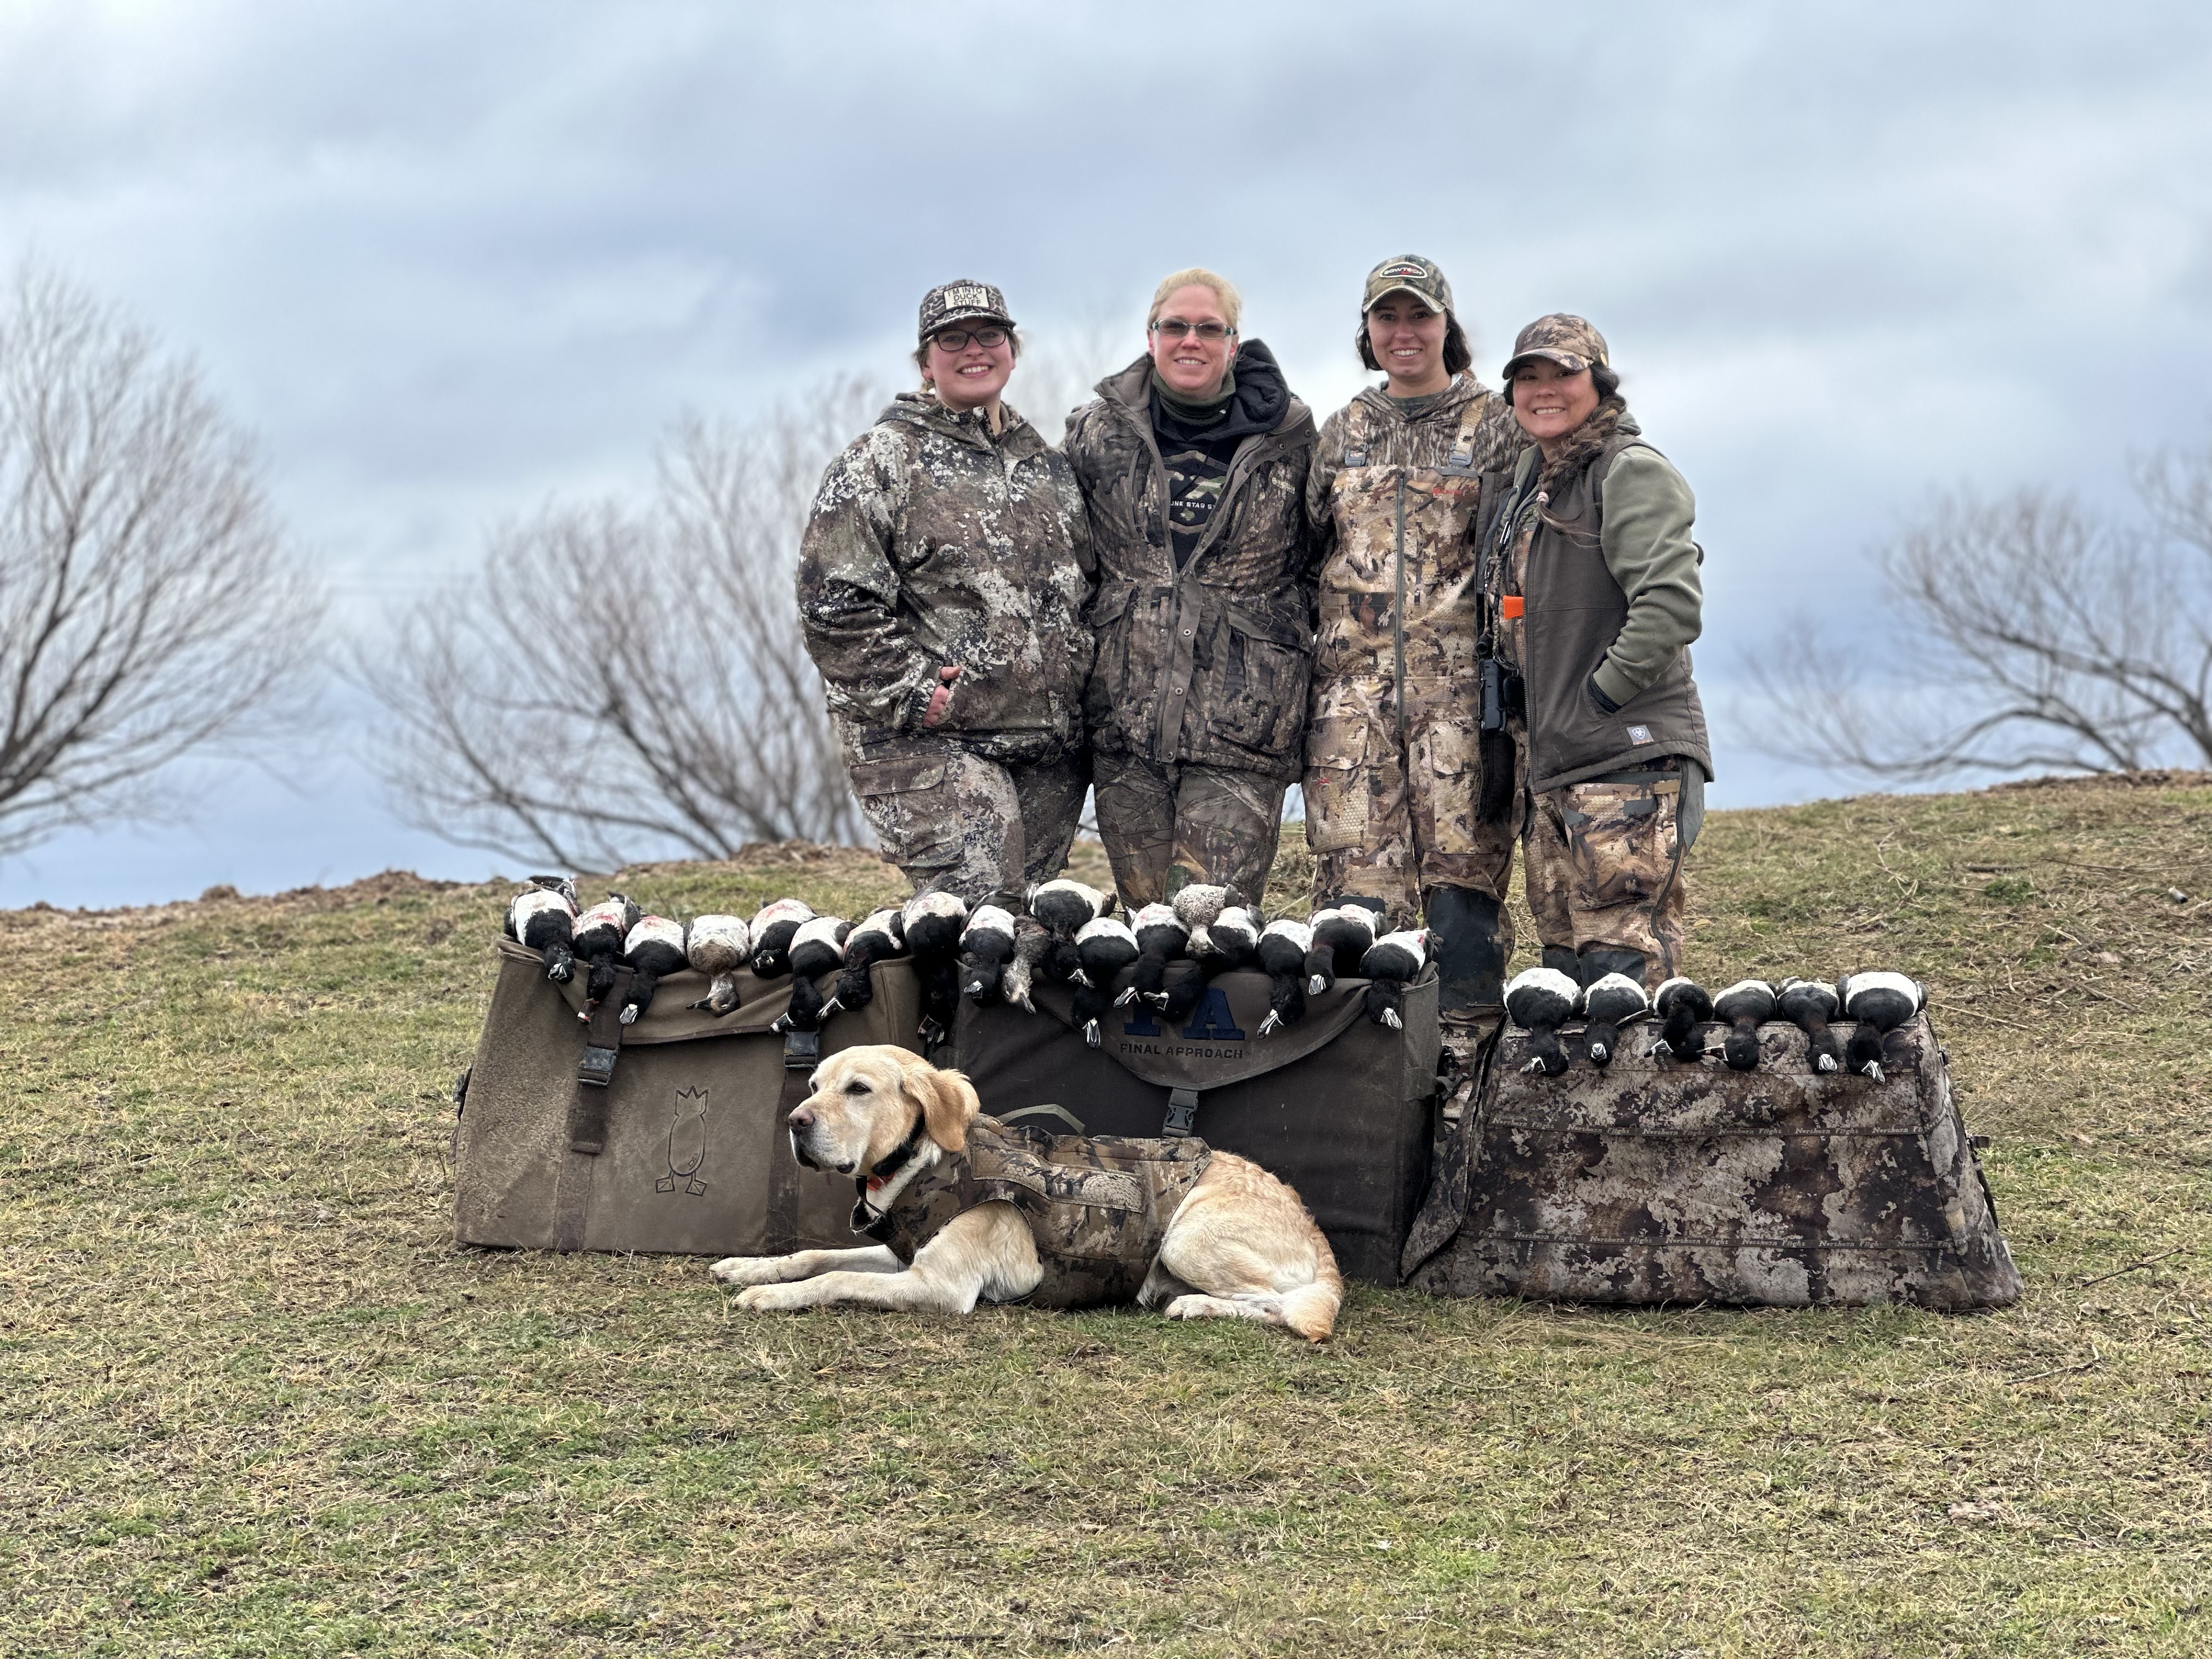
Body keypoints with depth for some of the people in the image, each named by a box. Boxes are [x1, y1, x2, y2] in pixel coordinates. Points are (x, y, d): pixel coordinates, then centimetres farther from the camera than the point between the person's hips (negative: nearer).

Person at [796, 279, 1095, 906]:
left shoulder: (1047, 465, 18)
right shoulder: (881, 461, -2)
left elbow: (1086, 586, 27)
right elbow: (834, 603, -9)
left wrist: (1076, 675, 12)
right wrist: (911, 691, -14)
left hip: (1050, 746, 6)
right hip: (934, 744, -6)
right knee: (977, 911, -18)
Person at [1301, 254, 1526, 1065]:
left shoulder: (1493, 426, 7)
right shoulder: (1343, 432, 17)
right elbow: (1309, 546, 21)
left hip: (1458, 681, -3)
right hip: (1353, 684, 3)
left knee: (1463, 869, -6)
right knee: (1356, 873, -2)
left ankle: (1467, 1051, -1)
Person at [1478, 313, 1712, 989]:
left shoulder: (1632, 472, -9)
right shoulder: (1532, 476, 19)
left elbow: (1673, 605, -22)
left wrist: (1601, 695, -16)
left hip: (1628, 759, -9)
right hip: (1548, 765, 10)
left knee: (1621, 964, -13)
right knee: (1565, 963, 12)